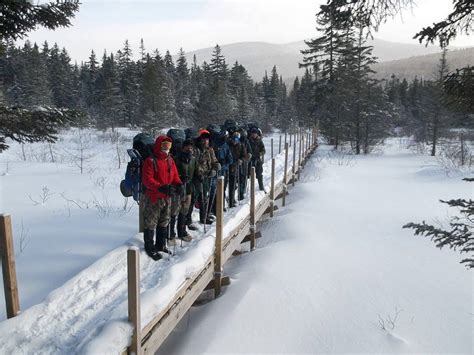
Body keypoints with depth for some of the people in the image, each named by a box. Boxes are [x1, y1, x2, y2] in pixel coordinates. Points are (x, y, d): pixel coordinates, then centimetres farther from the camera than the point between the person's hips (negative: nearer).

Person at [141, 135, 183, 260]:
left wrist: (178, 184, -10)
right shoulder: (150, 161, -15)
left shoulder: (170, 160, 8)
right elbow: (147, 179, -21)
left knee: (164, 222, 19)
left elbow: (175, 176, 11)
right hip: (153, 198, -7)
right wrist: (161, 188, -32)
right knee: (150, 223, 4)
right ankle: (149, 247, 19)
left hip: (166, 197, 7)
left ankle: (161, 245, 35)